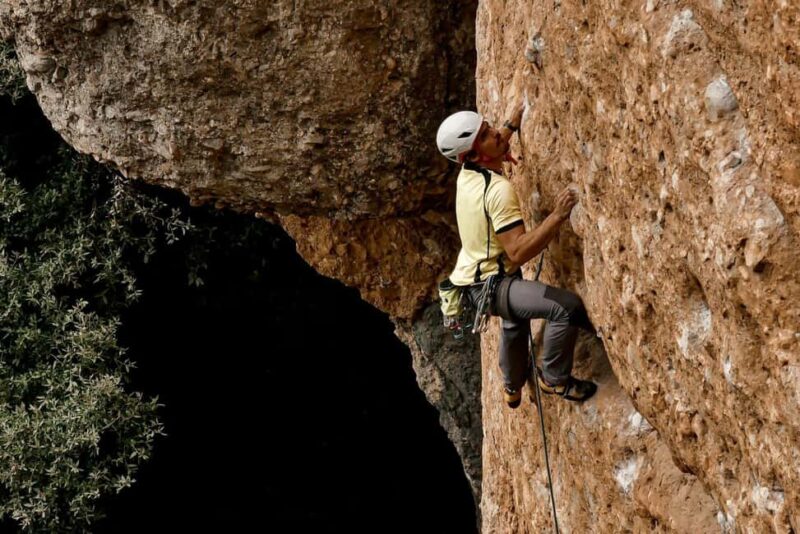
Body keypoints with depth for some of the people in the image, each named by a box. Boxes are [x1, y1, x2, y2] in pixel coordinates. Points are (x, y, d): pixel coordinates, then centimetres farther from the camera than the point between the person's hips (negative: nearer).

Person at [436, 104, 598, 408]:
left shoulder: (467, 173, -2)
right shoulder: (498, 189, -30)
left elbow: (495, 144, 25)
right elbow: (518, 252, -37)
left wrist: (515, 121, 20)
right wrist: (558, 215, -40)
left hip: (474, 275, 10)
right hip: (489, 285, -10)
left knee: (516, 321, 38)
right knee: (566, 306, -25)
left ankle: (513, 386, 62)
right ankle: (554, 379, -4)